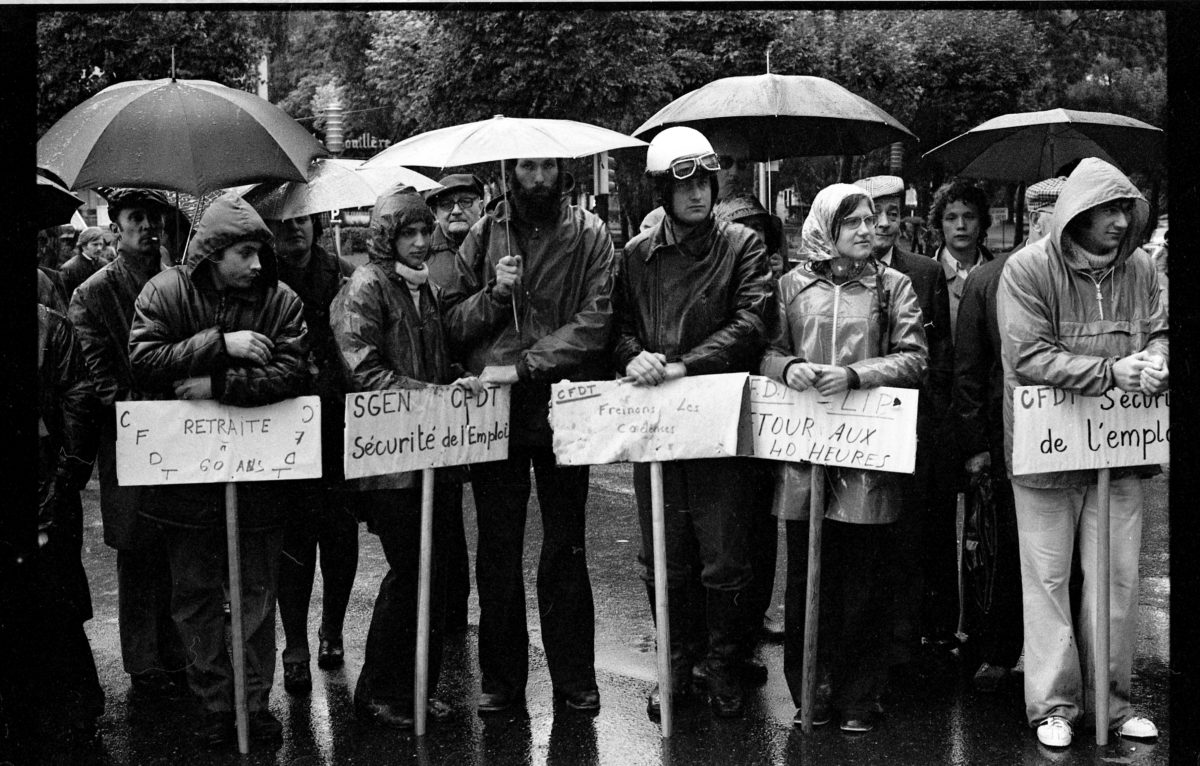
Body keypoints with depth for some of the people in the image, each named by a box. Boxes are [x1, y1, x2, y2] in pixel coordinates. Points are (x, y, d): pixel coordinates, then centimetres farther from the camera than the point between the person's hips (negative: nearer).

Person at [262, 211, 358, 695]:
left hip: (340, 426, 1)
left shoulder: (345, 279, 2)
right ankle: (296, 646, 10)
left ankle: (332, 629, 29)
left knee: (340, 533, 8)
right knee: (293, 537, 1)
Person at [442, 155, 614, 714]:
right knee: (498, 549, 6)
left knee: (565, 549, 6)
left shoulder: (589, 234, 0)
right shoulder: (483, 237, 7)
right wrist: (495, 295, -12)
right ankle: (501, 678, 17)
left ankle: (574, 679, 17)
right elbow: (454, 323, 6)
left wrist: (524, 366, -17)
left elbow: (594, 322, -10)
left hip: (564, 409, -2)